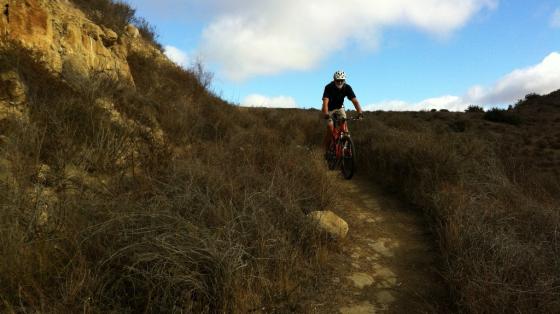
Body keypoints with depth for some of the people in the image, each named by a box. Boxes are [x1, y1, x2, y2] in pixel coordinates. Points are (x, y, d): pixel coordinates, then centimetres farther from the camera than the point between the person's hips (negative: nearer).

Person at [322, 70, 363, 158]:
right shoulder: (329, 87, -28)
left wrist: (360, 112, -42)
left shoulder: (347, 88, -20)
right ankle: (327, 150, -6)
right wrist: (325, 114, -55)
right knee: (330, 127, -20)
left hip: (339, 108, 3)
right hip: (329, 109, -3)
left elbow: (355, 101, -27)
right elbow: (325, 101, -39)